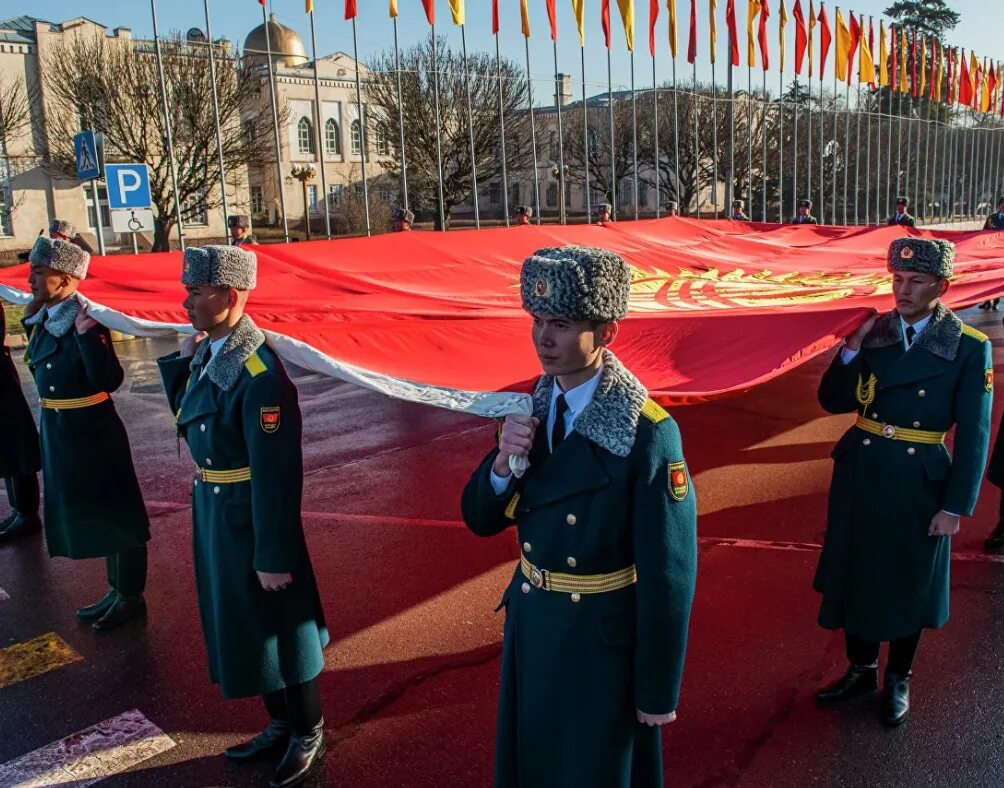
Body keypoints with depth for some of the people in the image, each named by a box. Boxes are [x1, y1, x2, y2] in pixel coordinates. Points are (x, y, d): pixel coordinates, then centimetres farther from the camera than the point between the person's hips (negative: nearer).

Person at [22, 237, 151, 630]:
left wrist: (87, 333, -34)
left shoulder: (87, 321, -20)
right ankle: (117, 589, 35)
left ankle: (131, 596, 21)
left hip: (92, 432, -9)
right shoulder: (45, 319, 5)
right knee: (90, 513, 19)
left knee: (115, 513, 6)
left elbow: (108, 380, -27)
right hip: (59, 430, 9)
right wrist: (30, 322, 11)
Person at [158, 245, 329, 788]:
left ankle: (308, 732, 32)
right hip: (214, 510, 9)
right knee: (243, 622, 21)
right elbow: (186, 415, 15)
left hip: (250, 516, -9)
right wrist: (182, 359, 1)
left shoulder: (259, 372, -26)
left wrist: (273, 555, -21)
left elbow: (276, 474, -25)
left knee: (280, 624, 9)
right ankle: (280, 725, 41)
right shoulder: (208, 349, 1)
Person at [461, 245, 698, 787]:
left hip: (606, 641, -6)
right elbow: (481, 520, 2)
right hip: (529, 627, 6)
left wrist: (658, 691, -12)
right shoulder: (529, 410, -4)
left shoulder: (648, 434, -24)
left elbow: (667, 574, -19)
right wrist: (503, 462, -19)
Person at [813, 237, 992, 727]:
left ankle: (898, 680, 36)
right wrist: (854, 348, -14)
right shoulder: (873, 332, 0)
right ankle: (860, 670, 37)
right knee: (855, 575, 15)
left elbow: (974, 435, -8)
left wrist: (956, 507, -10)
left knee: (909, 585, 13)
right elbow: (832, 401, 0)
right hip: (861, 474, 3)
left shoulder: (969, 348, -9)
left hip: (920, 483, -3)